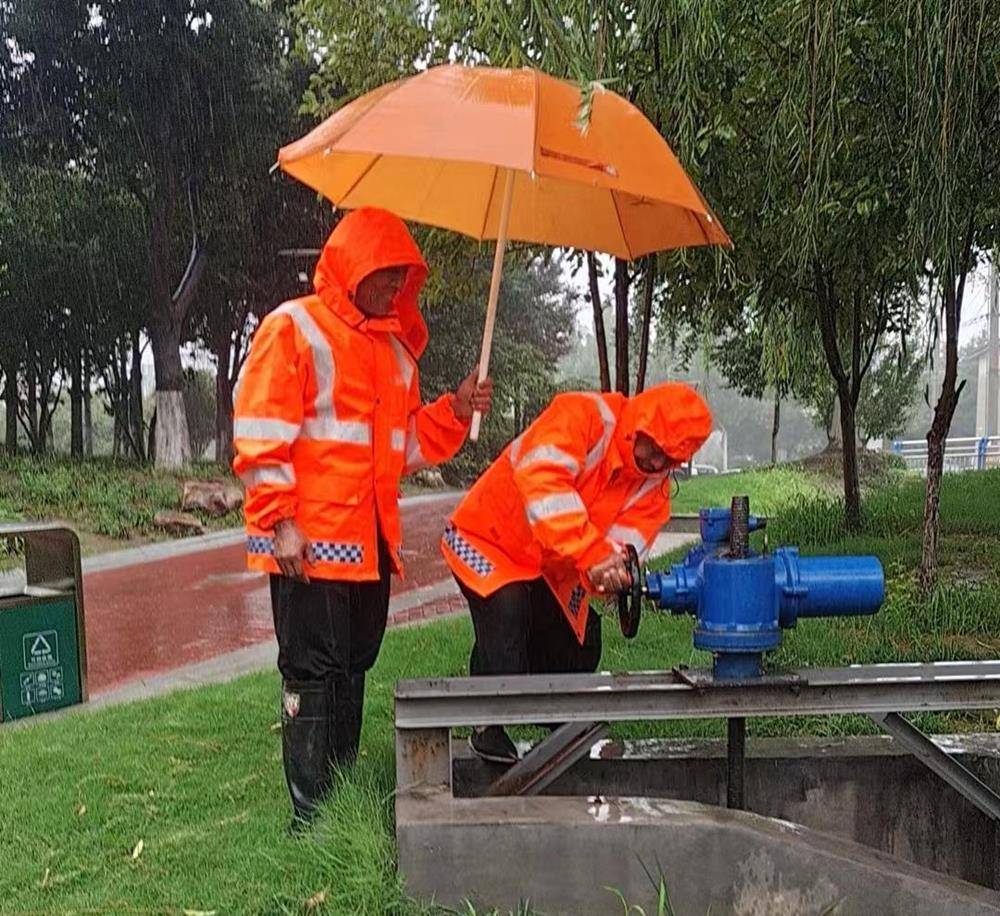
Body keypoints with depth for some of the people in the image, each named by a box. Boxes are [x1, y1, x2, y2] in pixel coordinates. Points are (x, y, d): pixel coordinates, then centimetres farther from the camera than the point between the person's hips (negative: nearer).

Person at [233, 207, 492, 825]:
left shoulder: (394, 345, 18)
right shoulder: (293, 328, -5)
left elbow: (410, 441, 20)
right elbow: (261, 432, -11)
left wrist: (456, 411, 3)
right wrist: (280, 522, -17)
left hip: (371, 540, 8)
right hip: (310, 542, -7)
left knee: (354, 668, 13)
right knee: (315, 673, -4)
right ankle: (313, 814, 4)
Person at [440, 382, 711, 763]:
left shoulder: (653, 484, -5)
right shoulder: (581, 416, -28)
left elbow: (628, 535, -15)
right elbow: (543, 482, -43)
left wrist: (615, 566, -40)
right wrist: (594, 555, -51)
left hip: (554, 571, 7)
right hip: (489, 540, -7)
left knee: (578, 644, 8)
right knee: (507, 610, -30)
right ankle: (488, 725, -15)